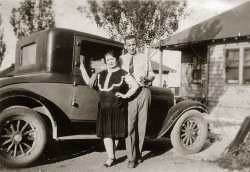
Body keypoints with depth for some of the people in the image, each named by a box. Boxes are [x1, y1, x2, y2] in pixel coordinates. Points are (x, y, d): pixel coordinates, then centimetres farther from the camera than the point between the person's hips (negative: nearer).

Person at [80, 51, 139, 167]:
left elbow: (135, 85, -6)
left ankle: (112, 155, 19)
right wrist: (82, 68, 16)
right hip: (104, 109, 4)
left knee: (115, 133, 5)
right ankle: (110, 157, 10)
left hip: (118, 109, -4)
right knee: (106, 133, 2)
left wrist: (125, 95, -9)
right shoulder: (101, 75, 15)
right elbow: (88, 81, 21)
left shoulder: (123, 74, -1)